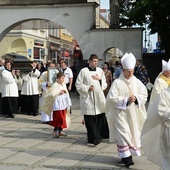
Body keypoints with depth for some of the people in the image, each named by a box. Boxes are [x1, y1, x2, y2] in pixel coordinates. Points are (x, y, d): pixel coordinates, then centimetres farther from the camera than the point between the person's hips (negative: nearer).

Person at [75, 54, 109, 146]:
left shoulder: (100, 70, 11)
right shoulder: (83, 71, -1)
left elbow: (105, 84, 14)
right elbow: (78, 84, -1)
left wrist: (100, 79, -4)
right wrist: (88, 88, -13)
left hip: (99, 98, 4)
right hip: (88, 98, -4)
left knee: (101, 117, 4)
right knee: (91, 119, -6)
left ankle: (101, 135, 17)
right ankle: (94, 137, -2)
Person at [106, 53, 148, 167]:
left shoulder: (137, 82, 3)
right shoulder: (117, 82, -8)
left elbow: (144, 95, 5)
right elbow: (112, 98, -12)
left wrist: (136, 98, -15)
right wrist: (126, 100, -18)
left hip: (133, 114, 4)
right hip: (121, 113, -4)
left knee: (133, 133, 8)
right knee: (123, 134, -8)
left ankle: (130, 153, 21)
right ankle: (126, 156, -4)